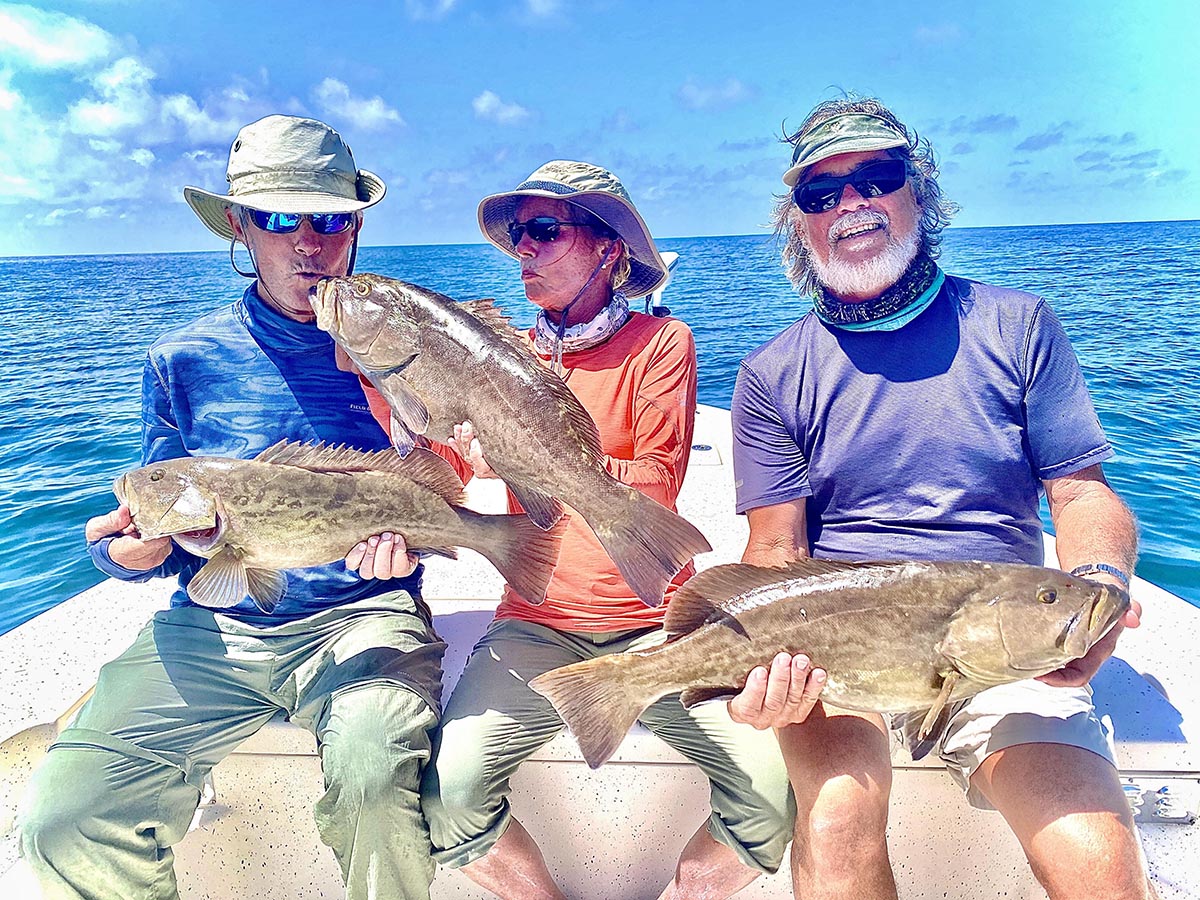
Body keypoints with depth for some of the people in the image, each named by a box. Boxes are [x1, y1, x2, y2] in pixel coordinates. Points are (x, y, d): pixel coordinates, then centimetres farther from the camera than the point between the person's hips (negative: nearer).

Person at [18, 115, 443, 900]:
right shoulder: (183, 360, 7)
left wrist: (409, 531, -20)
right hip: (211, 626, 3)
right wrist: (134, 548, -12)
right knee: (64, 821, -13)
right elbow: (158, 525, 11)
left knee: (373, 768, -32)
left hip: (362, 617, -2)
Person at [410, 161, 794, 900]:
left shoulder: (661, 342, 0)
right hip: (536, 626, 3)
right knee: (444, 793, -19)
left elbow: (658, 484, -13)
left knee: (774, 783, -20)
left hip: (655, 624, -2)